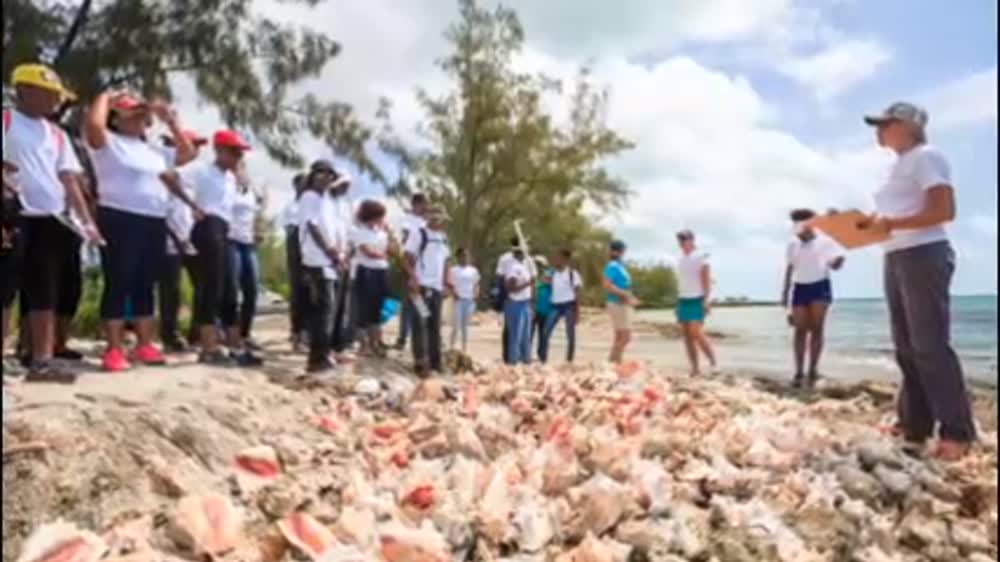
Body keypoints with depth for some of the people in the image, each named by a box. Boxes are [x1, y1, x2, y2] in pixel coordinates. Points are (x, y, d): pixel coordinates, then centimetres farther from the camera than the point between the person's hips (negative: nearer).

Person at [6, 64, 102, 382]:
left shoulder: (56, 134, 17)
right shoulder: (6, 122, 0)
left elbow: (69, 179, 12)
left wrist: (86, 221, 4)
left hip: (52, 221, 6)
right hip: (18, 220, -5)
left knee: (46, 293, 7)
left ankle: (42, 361, 13)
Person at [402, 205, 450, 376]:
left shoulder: (444, 238, 16)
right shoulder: (418, 234, -5)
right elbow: (406, 258, -10)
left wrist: (444, 285, 13)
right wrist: (413, 278, -22)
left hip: (437, 287, 7)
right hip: (420, 286, -7)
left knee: (435, 325, 10)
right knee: (419, 324, -6)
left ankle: (435, 360, 18)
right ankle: (420, 363, -5)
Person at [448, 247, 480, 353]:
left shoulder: (473, 270, 10)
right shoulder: (453, 270, -2)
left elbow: (476, 284, 15)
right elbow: (450, 285, -4)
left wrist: (476, 295, -1)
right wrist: (454, 293, -19)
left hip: (470, 300, 4)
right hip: (459, 300, -4)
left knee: (465, 326, 9)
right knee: (457, 325, -7)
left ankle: (465, 350, 13)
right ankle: (452, 348, -2)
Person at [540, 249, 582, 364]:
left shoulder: (572, 273, -2)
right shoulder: (553, 273, 10)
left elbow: (577, 293, -3)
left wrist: (577, 311, -8)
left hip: (569, 305, -4)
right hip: (556, 306, 4)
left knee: (570, 334, 2)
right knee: (546, 332, -5)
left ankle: (569, 360, 10)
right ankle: (542, 358, 1)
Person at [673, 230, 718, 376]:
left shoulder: (701, 257, -5)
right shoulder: (680, 259, 15)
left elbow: (707, 280, -10)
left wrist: (707, 300, -18)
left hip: (697, 300, -7)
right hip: (683, 301, 7)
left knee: (696, 333, -18)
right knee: (687, 336, 3)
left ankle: (713, 363, -4)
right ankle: (695, 368, 8)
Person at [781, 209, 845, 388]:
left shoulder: (825, 241, 0)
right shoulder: (792, 245, 11)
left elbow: (835, 264, -1)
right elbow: (789, 269, 14)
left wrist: (837, 261, -26)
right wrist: (785, 293, 10)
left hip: (820, 286, -2)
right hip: (800, 288, 2)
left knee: (816, 328, -5)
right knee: (801, 329, -2)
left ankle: (813, 369, 1)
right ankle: (799, 371, -2)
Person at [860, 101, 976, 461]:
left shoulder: (926, 156, -6)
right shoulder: (900, 164, 21)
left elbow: (944, 211, -16)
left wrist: (891, 223, -18)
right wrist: (871, 223, 7)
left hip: (924, 256, -9)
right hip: (896, 259, 9)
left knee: (931, 345, -10)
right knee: (907, 348, 9)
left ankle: (957, 432, -4)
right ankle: (914, 426, 14)